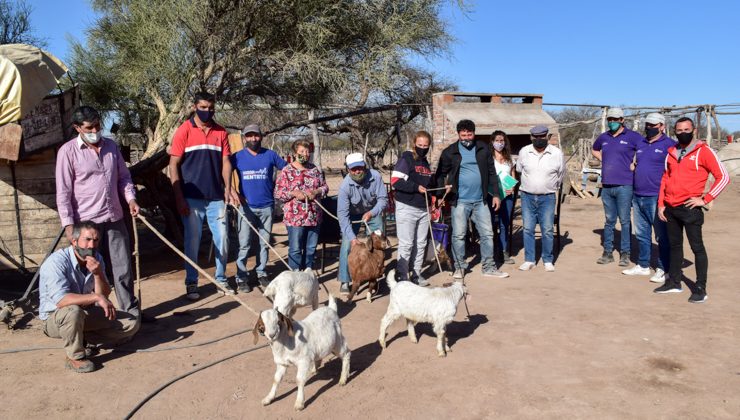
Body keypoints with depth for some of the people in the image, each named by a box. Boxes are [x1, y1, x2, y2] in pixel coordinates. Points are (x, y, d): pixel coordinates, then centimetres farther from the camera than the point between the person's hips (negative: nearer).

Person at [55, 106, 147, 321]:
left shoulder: (111, 146, 10)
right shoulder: (68, 151, -6)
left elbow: (123, 176, 18)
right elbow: (63, 192, -8)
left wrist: (131, 198, 0)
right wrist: (68, 224, -13)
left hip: (115, 219, 5)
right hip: (86, 222, -4)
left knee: (123, 269, 9)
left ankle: (132, 312, 20)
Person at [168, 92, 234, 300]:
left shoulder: (220, 132, 8)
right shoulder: (184, 130, -3)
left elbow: (225, 162, 8)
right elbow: (173, 165, -4)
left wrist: (227, 188, -8)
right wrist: (179, 197, -10)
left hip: (216, 197, 3)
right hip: (192, 197, -3)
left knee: (222, 239, 7)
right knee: (192, 242, 4)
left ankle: (221, 279, 23)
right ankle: (191, 283, 17)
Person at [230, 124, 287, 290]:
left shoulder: (270, 155, 4)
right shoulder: (238, 156, 2)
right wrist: (233, 191, -4)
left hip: (266, 206, 2)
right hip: (246, 206, -1)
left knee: (265, 243, 9)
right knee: (244, 244, -2)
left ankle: (261, 273, 22)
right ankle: (241, 278, 6)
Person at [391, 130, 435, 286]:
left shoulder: (425, 162, 17)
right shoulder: (406, 158, -6)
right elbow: (395, 181, -16)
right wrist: (416, 187, -22)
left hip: (423, 209, 7)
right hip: (407, 208, -7)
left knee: (421, 244, 10)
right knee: (406, 244, -5)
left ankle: (416, 274, 21)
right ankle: (402, 278, 4)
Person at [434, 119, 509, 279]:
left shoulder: (483, 149, 6)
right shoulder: (450, 152, 0)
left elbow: (491, 173, 9)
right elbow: (440, 175, 5)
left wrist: (496, 194, 5)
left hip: (480, 200, 3)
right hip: (460, 201, -2)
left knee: (487, 234, 5)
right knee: (459, 235, 2)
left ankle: (489, 268, 17)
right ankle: (460, 267, 17)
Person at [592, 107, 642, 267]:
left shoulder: (632, 137, -4)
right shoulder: (603, 137, 12)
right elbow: (595, 150, 30)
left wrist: (635, 164, -10)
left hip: (624, 186, -5)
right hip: (606, 186, 5)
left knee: (624, 221, 0)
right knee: (609, 221, 12)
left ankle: (625, 253, 9)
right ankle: (608, 252, 19)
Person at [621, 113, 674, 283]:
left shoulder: (669, 145, -6)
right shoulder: (641, 144, 15)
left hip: (657, 198, -7)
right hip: (638, 197, 7)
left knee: (662, 236, 1)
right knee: (641, 234, 15)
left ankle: (662, 269, 8)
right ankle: (643, 265, 26)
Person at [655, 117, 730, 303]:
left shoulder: (703, 151, -5)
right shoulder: (671, 152, 12)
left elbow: (723, 177, -8)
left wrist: (705, 199, -12)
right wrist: (661, 204, 10)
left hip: (690, 208, -6)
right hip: (670, 208, 6)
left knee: (697, 247, -1)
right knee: (674, 245, 14)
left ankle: (700, 289, 6)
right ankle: (674, 282, 24)